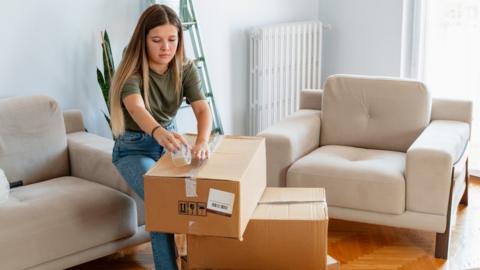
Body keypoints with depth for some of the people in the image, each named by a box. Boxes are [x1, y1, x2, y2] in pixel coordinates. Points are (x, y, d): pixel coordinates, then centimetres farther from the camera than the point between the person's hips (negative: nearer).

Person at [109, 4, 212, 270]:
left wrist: (202, 141, -48)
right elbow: (136, 107, -45)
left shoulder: (185, 69, -11)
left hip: (169, 140, 4)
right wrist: (159, 132, -68)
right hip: (134, 148, -4)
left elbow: (202, 108, -25)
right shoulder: (131, 71, -24)